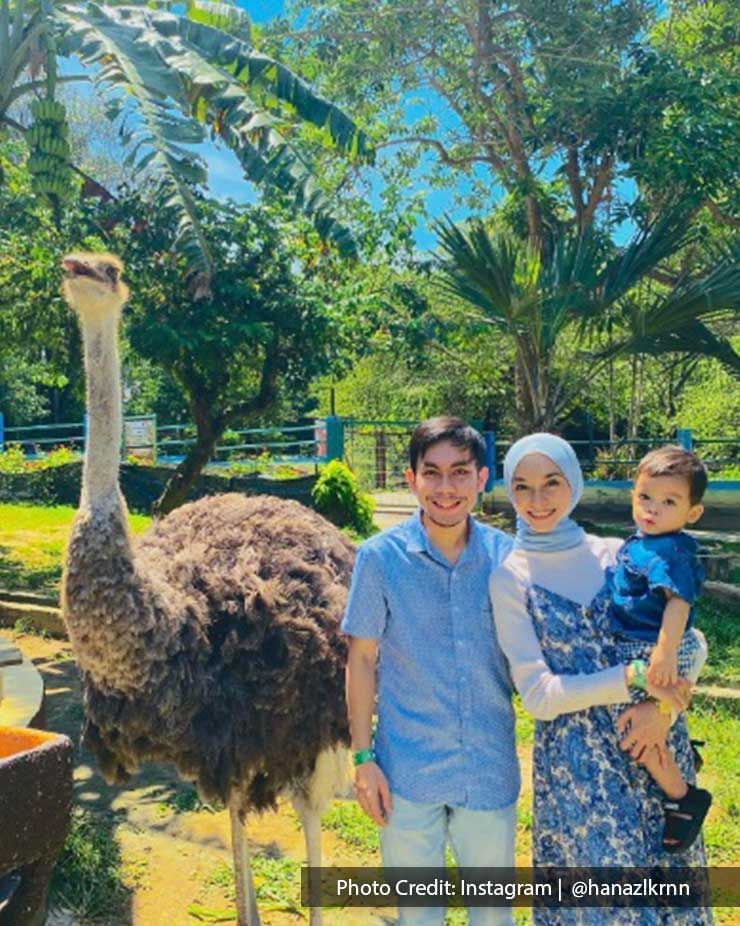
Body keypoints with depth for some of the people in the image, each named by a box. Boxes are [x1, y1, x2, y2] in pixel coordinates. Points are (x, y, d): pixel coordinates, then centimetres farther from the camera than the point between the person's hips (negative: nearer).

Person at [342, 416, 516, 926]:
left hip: (491, 770, 2)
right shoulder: (380, 556, -11)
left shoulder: (508, 556, -6)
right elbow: (362, 658, -4)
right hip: (408, 771, -1)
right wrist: (363, 758, -4)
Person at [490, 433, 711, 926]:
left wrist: (664, 705, -16)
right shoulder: (510, 579, -7)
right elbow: (538, 694, -11)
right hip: (577, 760, -3)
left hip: (656, 745, 3)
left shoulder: (617, 554, 1)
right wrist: (632, 677, -20)